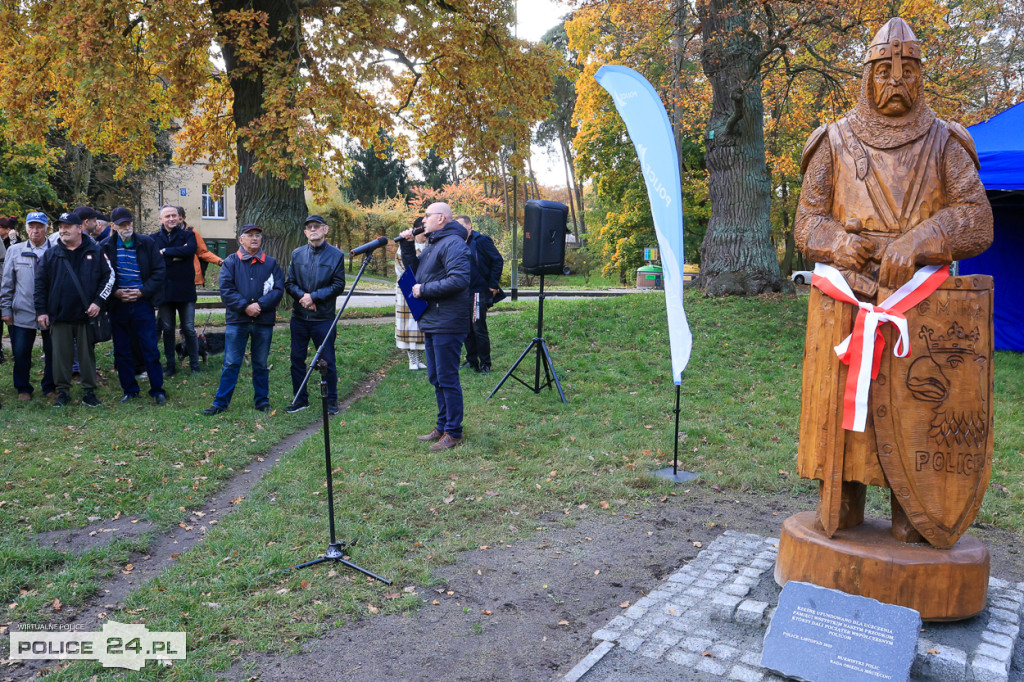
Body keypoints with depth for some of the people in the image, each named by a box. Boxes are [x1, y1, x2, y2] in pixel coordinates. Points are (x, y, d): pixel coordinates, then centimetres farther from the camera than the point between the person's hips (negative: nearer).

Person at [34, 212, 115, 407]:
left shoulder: (95, 251, 3)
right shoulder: (50, 255, 7)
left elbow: (109, 277, 2)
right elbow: (40, 284, 8)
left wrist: (98, 302, -7)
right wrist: (41, 311, 2)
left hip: (86, 314, -1)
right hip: (59, 315, 2)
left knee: (87, 354, 5)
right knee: (61, 355, 5)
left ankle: (89, 391, 14)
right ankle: (63, 391, 16)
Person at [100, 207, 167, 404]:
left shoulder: (147, 243, 1)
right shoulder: (105, 246, 3)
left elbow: (160, 270, 0)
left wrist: (142, 291, -9)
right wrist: (115, 292, -10)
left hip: (142, 303, -2)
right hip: (118, 305, 2)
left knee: (150, 349, -1)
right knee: (121, 351, 8)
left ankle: (157, 390, 9)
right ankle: (129, 390, 20)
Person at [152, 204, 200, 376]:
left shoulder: (188, 235, 4)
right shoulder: (154, 239, 7)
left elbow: (190, 249, -18)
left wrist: (165, 252, -11)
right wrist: (177, 256, -13)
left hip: (185, 290, -2)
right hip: (164, 290, 2)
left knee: (189, 329, 1)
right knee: (167, 329, 9)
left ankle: (195, 365, 10)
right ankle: (170, 365, 20)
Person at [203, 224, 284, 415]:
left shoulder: (271, 263, 8)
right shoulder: (231, 262, 5)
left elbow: (278, 289, -2)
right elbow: (226, 290, -5)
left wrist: (260, 305, -15)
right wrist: (245, 306, -17)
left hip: (264, 321, 1)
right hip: (237, 320, -1)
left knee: (261, 364, 11)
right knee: (231, 363, 1)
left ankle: (262, 401, 22)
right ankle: (221, 402, 9)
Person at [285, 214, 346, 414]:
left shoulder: (336, 255, -1)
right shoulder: (297, 254, 9)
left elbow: (338, 285, -6)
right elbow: (289, 283, 8)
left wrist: (313, 296, -12)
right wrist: (302, 296, -11)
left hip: (324, 318, -3)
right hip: (299, 317, 4)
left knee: (328, 361, 1)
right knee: (297, 359, 9)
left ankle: (331, 401, 14)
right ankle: (300, 399, 23)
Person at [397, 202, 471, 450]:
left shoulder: (453, 244, -15)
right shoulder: (432, 244, 19)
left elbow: (459, 280, -26)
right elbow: (415, 270, 26)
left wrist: (424, 289, -18)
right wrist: (407, 245, 11)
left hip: (447, 324, -11)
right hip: (431, 322, 11)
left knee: (447, 379, -4)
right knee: (436, 378, 17)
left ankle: (453, 433, 5)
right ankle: (442, 427, 28)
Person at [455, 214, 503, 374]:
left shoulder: (481, 241, -9)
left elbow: (498, 261, -11)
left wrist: (493, 284, -13)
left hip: (480, 292, -7)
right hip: (465, 293, 7)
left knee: (479, 328, -5)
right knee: (467, 329, 12)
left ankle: (485, 364, 4)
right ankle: (471, 361, 23)